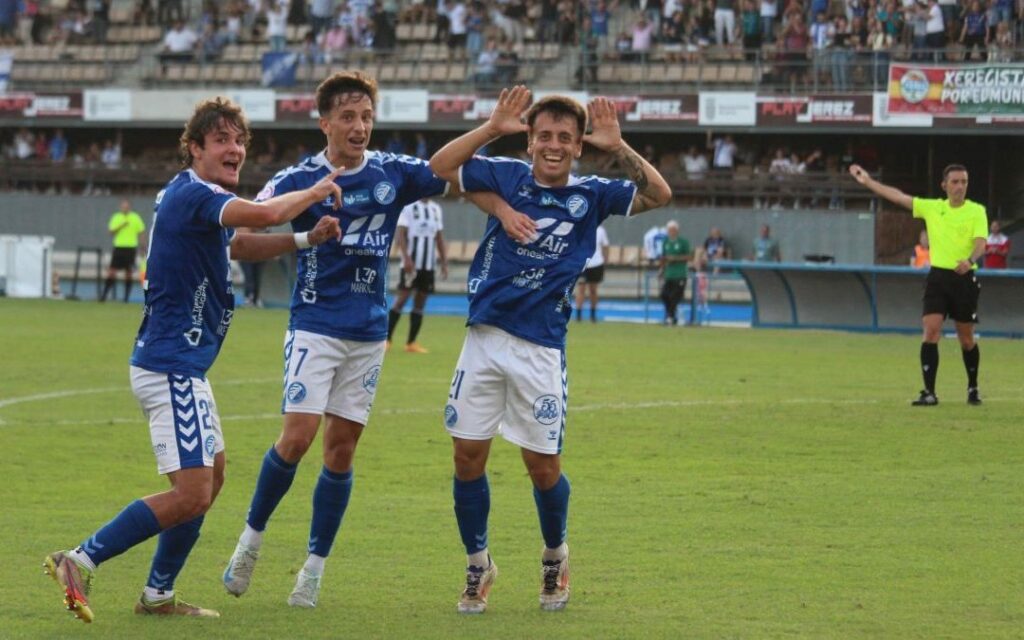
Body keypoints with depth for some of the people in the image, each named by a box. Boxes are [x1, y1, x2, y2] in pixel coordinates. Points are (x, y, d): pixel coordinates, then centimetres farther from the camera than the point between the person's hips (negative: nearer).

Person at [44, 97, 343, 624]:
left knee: (211, 476, 19)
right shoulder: (192, 194, -17)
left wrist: (306, 239, 17)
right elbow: (267, 214, -32)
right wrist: (317, 191, -13)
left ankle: (158, 594, 22)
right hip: (171, 367, -11)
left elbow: (238, 244, 32)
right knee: (191, 495, -14)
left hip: (182, 366, 11)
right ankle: (81, 561, -10)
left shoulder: (193, 196, 15)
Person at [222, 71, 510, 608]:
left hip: (368, 333, 3)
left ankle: (314, 569, 13)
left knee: (342, 448, 5)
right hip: (315, 326, -3)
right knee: (298, 435, -15)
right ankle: (252, 538, 7)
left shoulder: (393, 173, 2)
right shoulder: (299, 179, -6)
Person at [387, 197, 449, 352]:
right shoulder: (408, 206, -5)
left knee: (420, 302, 5)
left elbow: (439, 238, 18)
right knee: (402, 298, -8)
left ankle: (411, 343, 9)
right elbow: (400, 235, -10)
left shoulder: (436, 209, 14)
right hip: (411, 262, -6)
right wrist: (406, 258, -19)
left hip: (429, 264, 6)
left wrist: (444, 262, 13)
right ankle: (387, 339, -3)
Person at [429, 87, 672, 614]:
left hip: (541, 348, -1)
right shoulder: (507, 176, 4)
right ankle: (478, 566, 18)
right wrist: (492, 128, -10)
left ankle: (555, 559, 27)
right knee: (468, 456, 1)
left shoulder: (590, 195, 2)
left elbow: (659, 195, -7)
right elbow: (438, 168, -1)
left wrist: (617, 146, -17)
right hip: (484, 338, 1)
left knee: (543, 466, 2)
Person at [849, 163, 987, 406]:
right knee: (931, 331, -11)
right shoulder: (932, 207, 9)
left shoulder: (976, 211, -2)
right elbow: (898, 196, 12)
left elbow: (981, 243, -14)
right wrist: (868, 181, 11)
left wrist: (970, 260, -35)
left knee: (966, 338, 6)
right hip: (937, 275, 2)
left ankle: (973, 389, 26)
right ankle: (929, 392, -11)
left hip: (964, 278, -2)